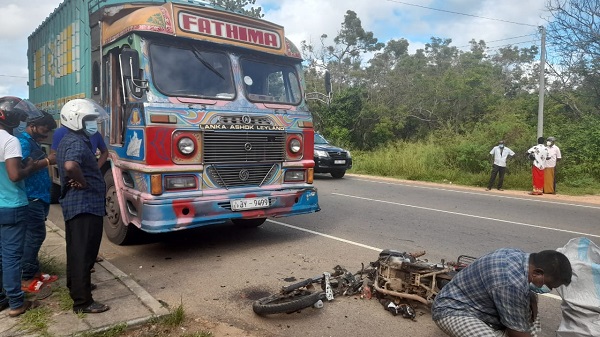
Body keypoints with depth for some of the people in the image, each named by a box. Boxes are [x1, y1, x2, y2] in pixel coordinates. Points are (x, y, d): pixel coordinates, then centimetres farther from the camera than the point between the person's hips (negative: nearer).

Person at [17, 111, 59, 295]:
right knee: (35, 235, -7)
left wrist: (48, 161, 5)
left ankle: (34, 272, 24)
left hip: (39, 197, 10)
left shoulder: (33, 141, 18)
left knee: (34, 236, 15)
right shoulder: (23, 141, -13)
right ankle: (26, 278, 2)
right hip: (31, 198, -10)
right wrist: (47, 161, -21)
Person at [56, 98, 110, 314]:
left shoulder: (68, 141, 15)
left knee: (76, 249, 22)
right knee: (84, 252, -6)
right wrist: (83, 182, -21)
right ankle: (82, 301, 1)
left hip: (74, 204, 11)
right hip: (85, 205, -11)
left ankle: (75, 284, 38)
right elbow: (70, 166, -39)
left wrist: (78, 180, 8)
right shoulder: (77, 142, -18)